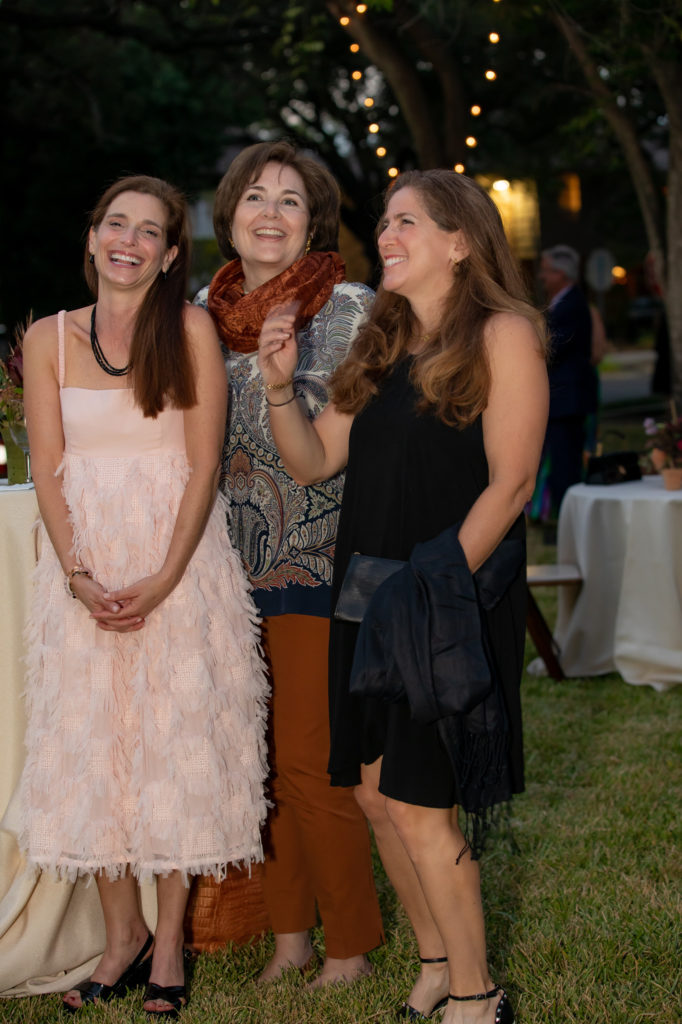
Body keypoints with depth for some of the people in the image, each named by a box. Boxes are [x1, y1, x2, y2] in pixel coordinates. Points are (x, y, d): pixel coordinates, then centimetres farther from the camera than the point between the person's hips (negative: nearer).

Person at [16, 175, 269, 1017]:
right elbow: (48, 471, 2)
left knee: (177, 742, 1)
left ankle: (169, 942, 13)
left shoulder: (191, 330, -1)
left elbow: (204, 466, -5)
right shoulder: (48, 339, 5)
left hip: (178, 562, -2)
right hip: (85, 569, 2)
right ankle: (122, 934, 17)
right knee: (90, 746, 3)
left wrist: (162, 582, -14)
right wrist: (79, 576, -12)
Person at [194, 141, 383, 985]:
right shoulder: (204, 308, 9)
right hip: (229, 561, 6)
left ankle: (350, 945, 12)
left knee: (309, 759, -4)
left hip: (311, 560, -5)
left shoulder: (344, 308, -7)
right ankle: (288, 934, 23)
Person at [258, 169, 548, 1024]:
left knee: (418, 805, -6)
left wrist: (440, 587, -18)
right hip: (367, 594, 7)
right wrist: (280, 386, -2)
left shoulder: (502, 334, -6)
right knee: (374, 792, 10)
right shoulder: (382, 344, 15)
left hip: (454, 596, -7)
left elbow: (510, 483, -12)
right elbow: (314, 461, 14)